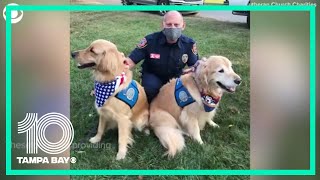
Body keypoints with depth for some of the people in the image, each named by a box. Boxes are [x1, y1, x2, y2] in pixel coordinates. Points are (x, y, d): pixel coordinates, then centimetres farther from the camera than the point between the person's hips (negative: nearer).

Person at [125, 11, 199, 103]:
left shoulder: (189, 44, -16)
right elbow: (131, 60, -19)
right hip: (152, 75, -2)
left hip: (175, 77, 3)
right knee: (150, 88, -35)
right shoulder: (150, 40, -21)